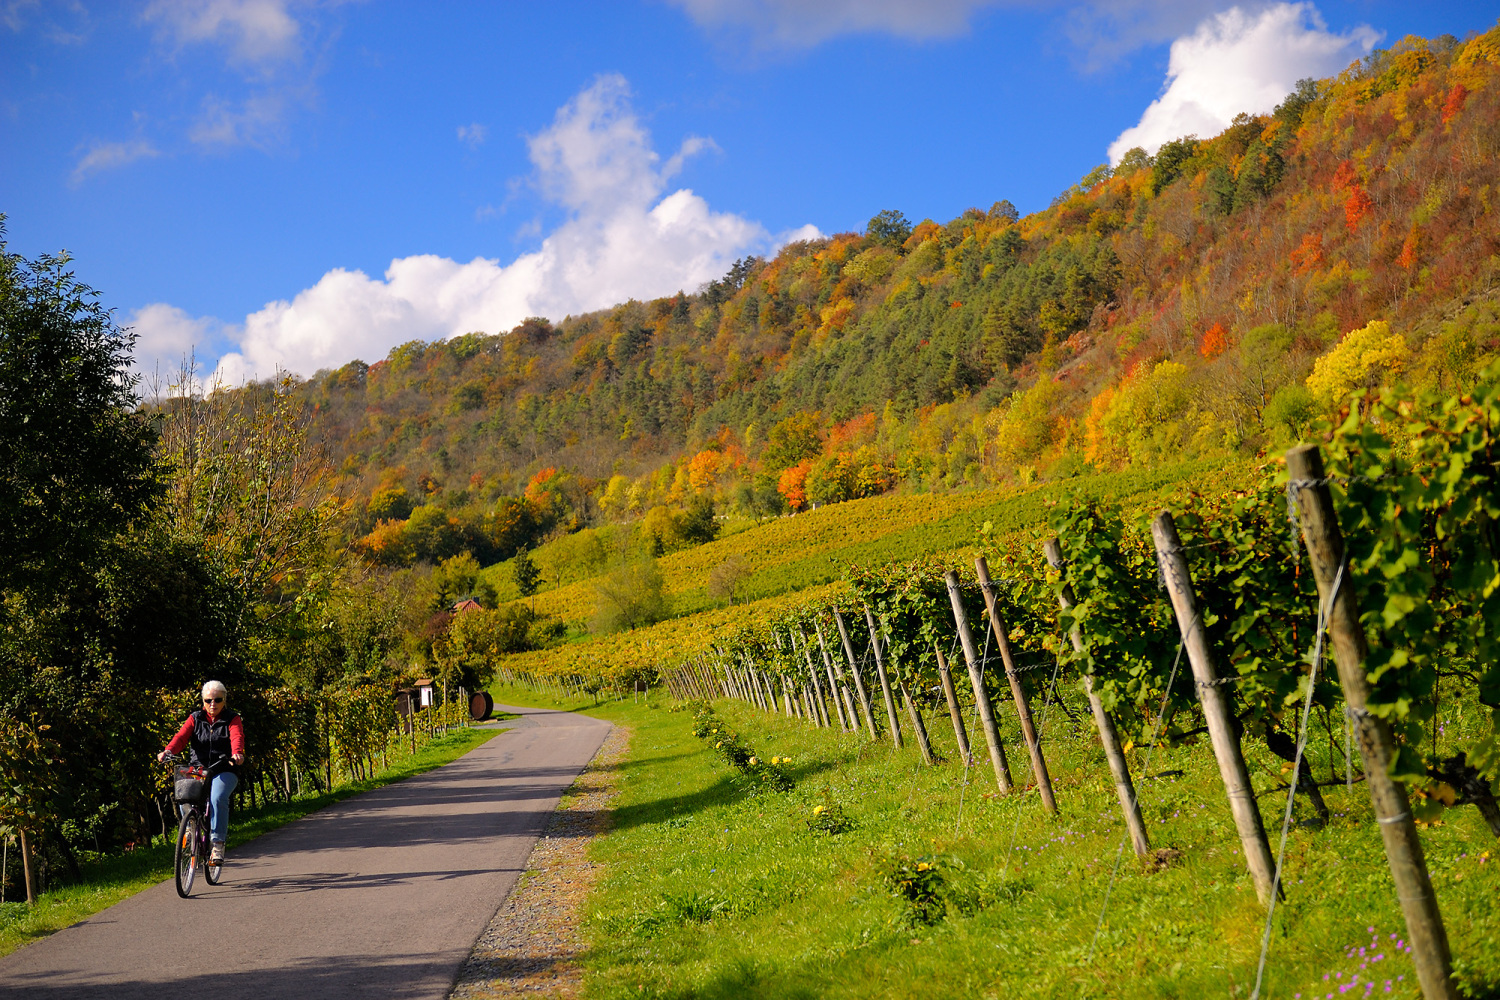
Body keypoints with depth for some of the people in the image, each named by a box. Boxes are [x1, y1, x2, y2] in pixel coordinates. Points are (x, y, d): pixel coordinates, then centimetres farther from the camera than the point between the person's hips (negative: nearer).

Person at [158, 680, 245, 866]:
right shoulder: (195, 718, 11)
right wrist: (168, 751, -28)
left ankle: (218, 844, -25)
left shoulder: (232, 719, 4)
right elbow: (182, 736, -6)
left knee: (217, 797, -31)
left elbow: (237, 737, -16)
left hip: (224, 771, -3)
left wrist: (237, 753, -40)